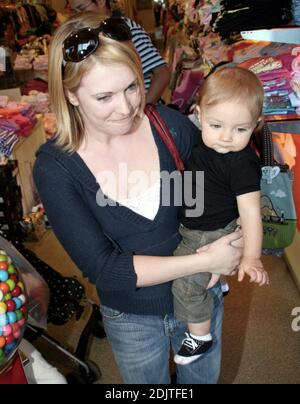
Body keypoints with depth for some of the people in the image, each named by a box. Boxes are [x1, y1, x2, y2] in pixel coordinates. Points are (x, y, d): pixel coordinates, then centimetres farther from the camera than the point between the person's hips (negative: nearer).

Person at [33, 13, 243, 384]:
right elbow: (103, 268, -24)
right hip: (132, 318, -1)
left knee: (204, 375, 29)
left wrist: (222, 258, -21)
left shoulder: (170, 125, -18)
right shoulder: (54, 167, -21)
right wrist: (206, 260, -28)